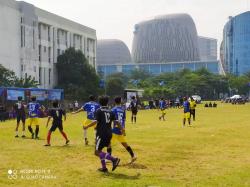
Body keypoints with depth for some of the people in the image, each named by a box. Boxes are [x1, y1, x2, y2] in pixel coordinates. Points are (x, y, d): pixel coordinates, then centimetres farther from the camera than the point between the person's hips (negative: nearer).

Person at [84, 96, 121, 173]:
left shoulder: (99, 111, -6)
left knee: (97, 152, -5)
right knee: (99, 150, 20)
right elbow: (116, 121, 5)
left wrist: (87, 126, -6)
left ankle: (114, 159, -18)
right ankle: (104, 167, 19)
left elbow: (96, 121, -16)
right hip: (109, 134, 7)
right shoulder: (110, 112, 10)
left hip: (101, 134, -7)